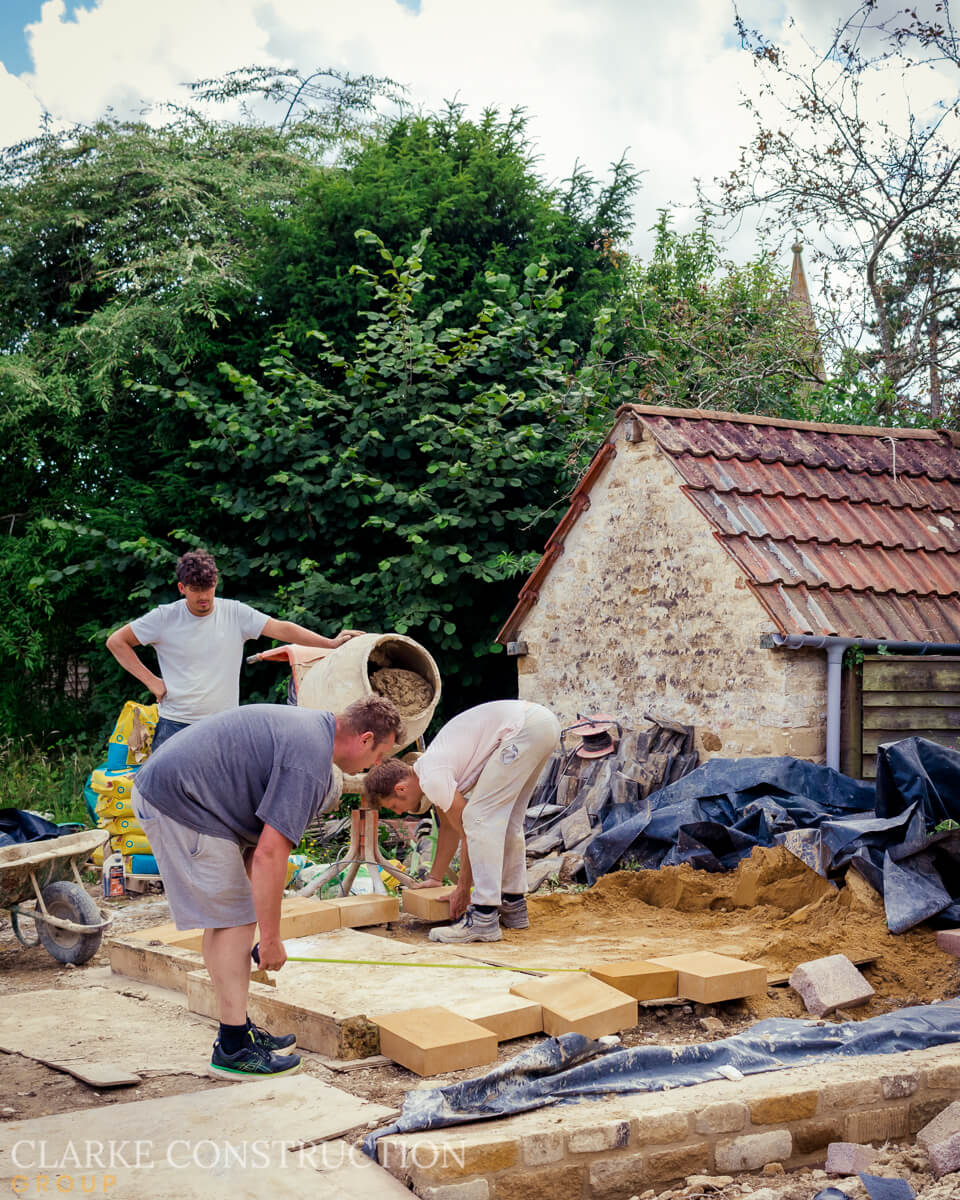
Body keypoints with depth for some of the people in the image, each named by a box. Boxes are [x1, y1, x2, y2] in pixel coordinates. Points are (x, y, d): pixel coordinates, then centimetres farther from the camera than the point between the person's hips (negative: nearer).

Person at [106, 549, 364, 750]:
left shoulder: (235, 613, 1)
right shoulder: (165, 617, -2)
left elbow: (281, 629, -4)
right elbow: (116, 641, 4)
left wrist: (331, 643, -12)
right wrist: (151, 681, -3)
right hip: (175, 725, -1)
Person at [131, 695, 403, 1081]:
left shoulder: (309, 727, 15)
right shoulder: (310, 762, -17)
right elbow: (269, 854, -21)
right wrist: (271, 940, -12)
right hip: (179, 801, -11)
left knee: (225, 917, 15)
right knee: (233, 920, -6)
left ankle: (237, 1029, 23)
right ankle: (233, 1049, -1)